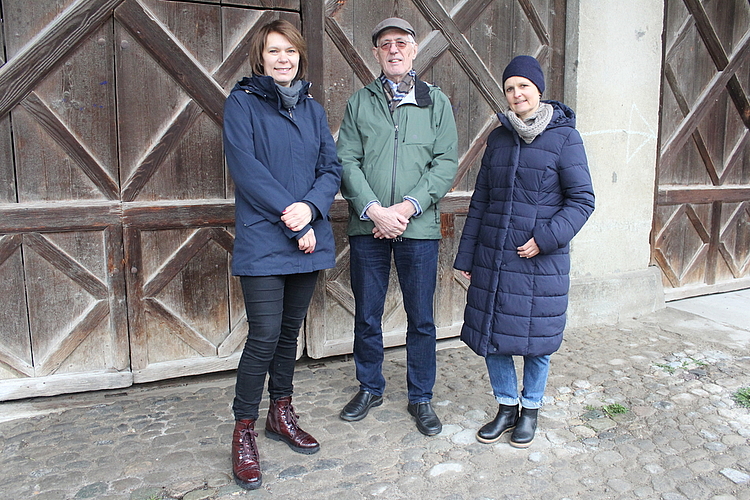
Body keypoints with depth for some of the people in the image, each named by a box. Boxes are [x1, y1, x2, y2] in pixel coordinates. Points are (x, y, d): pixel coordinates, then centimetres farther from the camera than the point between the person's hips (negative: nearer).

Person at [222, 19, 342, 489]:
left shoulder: (313, 109, 14)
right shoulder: (242, 102, 0)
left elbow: (332, 168, 7)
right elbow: (246, 168, -11)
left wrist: (310, 208, -13)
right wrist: (292, 217, -15)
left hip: (309, 239, 5)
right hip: (263, 242, -5)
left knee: (290, 331, 14)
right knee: (264, 336, -6)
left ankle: (282, 414, 31)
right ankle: (244, 431, 12)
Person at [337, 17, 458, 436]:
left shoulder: (436, 101, 8)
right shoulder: (359, 102, 10)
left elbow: (447, 162, -1)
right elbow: (347, 161, 1)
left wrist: (407, 208, -13)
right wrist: (374, 210, -14)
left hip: (419, 228, -1)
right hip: (368, 226, 1)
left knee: (421, 318, 7)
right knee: (367, 316, 11)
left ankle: (421, 397, 25)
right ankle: (370, 388, 31)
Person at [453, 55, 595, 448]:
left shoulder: (565, 137, -4)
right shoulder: (498, 138, 9)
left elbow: (582, 199, -6)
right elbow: (480, 200, 11)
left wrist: (545, 238, -18)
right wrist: (466, 255, 9)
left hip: (540, 261, -4)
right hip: (492, 257, 4)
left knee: (535, 338, 8)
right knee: (490, 333, 8)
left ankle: (530, 410, 30)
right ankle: (506, 407, 28)